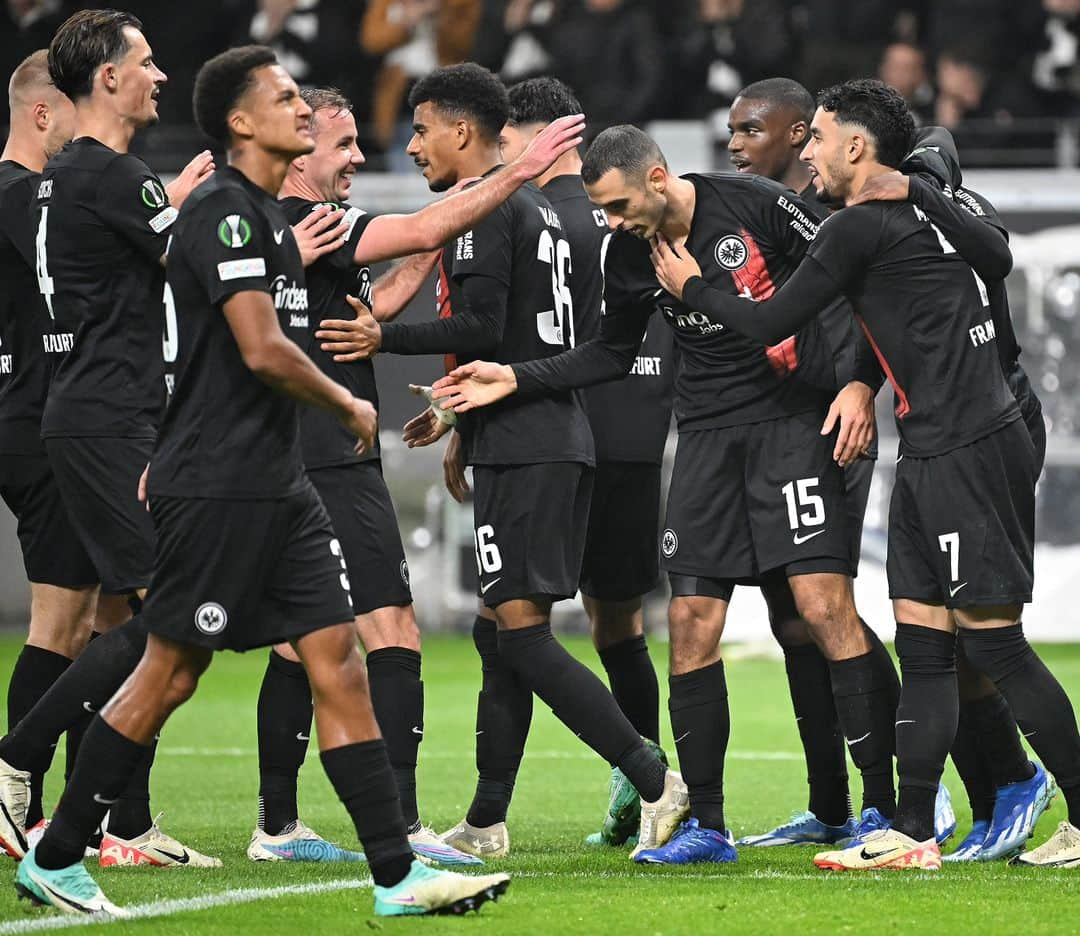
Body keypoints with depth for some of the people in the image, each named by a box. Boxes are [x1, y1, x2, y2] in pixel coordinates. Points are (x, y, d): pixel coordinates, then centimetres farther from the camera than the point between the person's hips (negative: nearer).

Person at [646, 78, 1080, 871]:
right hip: (936, 451, 9)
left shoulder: (861, 227, -11)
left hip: (965, 449, -9)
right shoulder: (925, 205, 13)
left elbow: (769, 324, -6)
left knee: (993, 641, -8)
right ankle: (913, 834, 8)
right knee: (922, 644, 7)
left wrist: (690, 286, 13)